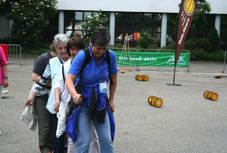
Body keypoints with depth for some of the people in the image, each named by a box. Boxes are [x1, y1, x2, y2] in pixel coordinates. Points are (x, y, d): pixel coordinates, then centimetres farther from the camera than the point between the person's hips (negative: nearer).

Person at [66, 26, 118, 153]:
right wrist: (74, 94, -43)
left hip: (101, 103, 3)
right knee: (84, 141, -8)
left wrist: (111, 99, 10)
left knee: (107, 140, 1)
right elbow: (69, 79, -25)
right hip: (83, 102, -3)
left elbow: (113, 79, 7)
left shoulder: (111, 56, -8)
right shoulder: (82, 56, -18)